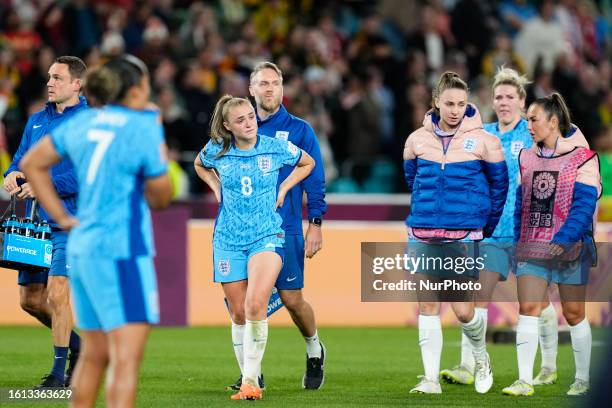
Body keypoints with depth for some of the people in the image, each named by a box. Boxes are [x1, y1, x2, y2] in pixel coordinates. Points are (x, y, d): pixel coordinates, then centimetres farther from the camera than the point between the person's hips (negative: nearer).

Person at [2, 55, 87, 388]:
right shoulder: (37, 120, 15)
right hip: (35, 221, 7)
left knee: (56, 294, -12)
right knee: (30, 299, 8)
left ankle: (59, 371, -1)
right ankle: (77, 344, 29)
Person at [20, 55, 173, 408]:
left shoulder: (83, 123, 10)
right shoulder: (144, 127, -10)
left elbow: (32, 164, 18)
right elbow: (160, 198, -3)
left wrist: (61, 216, 16)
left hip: (82, 246, 8)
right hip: (122, 249, -8)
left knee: (94, 353, 18)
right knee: (127, 355, -11)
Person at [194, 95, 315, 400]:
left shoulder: (276, 148, -4)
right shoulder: (216, 151, -1)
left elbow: (308, 163, 16)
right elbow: (199, 165, 24)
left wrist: (283, 188, 6)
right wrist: (216, 188, 10)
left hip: (267, 237, -3)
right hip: (229, 241, 3)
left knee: (256, 305, -22)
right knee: (238, 314, 6)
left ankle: (251, 380, -20)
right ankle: (249, 378, 19)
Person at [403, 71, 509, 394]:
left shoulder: (484, 141, -3)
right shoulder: (418, 139, 5)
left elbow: (499, 185, 6)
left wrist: (485, 227, 9)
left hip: (464, 237, -3)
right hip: (422, 235, 3)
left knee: (463, 310, -4)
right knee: (427, 306, 1)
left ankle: (481, 358, 24)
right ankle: (431, 378, 6)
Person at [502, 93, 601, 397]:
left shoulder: (582, 158, -7)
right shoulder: (527, 158, 11)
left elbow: (584, 203, -15)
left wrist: (564, 239, -25)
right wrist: (514, 240, 9)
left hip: (570, 248, -4)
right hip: (531, 247, 4)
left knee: (574, 314, 4)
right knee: (527, 308, -7)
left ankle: (582, 379, 16)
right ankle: (525, 380, -9)